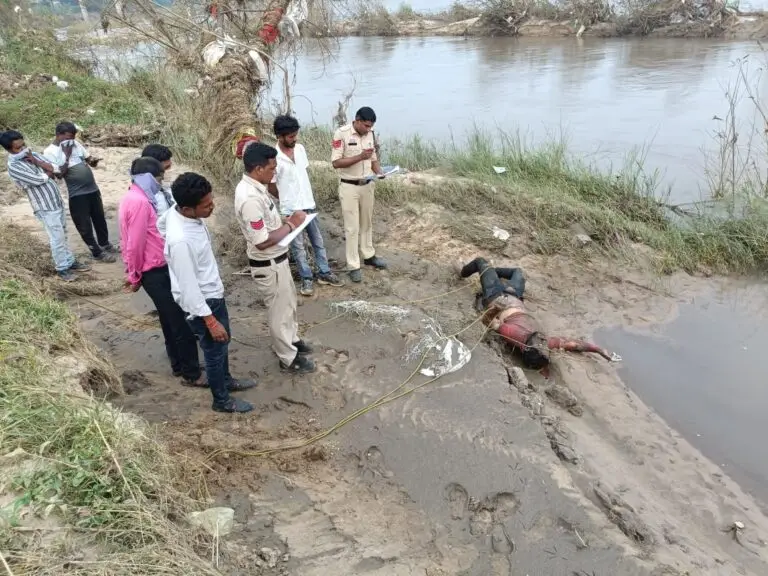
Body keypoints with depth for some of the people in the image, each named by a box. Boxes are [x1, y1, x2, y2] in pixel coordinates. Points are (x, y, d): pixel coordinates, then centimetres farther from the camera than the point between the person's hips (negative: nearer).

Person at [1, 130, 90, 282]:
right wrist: (48, 172, -1)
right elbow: (41, 179, -20)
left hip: (57, 202, 7)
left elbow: (53, 169, -2)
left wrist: (35, 161, -15)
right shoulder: (14, 167, -18)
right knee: (57, 238, 0)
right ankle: (62, 268, 13)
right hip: (45, 208, -7)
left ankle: (71, 262, 30)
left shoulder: (31, 154, 7)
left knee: (63, 235, 17)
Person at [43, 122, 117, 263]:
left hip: (93, 189, 6)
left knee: (100, 219, 21)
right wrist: (67, 156, -17)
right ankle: (97, 252, 19)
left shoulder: (75, 143, 5)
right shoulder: (50, 152, -10)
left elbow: (88, 158, 12)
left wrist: (93, 161, -12)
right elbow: (59, 174, -15)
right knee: (85, 226, 5)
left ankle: (105, 244, 42)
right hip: (77, 194, -6)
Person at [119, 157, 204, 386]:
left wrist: (134, 274, 20)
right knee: (181, 322, -3)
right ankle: (191, 373, 7)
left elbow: (134, 241, 16)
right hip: (155, 271, -10)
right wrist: (135, 276, -9)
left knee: (170, 320, 19)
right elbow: (135, 244, -21)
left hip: (156, 268, 10)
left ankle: (179, 364, 31)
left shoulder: (133, 198, 11)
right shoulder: (140, 202, -21)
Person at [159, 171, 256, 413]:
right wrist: (210, 321, -22)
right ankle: (222, 400, 35)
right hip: (202, 303, -9)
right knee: (215, 350, 12)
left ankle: (226, 380, 51)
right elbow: (188, 288, -29)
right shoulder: (181, 240, -36)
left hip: (213, 293, 9)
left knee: (223, 342, 27)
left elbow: (160, 225, 15)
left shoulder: (176, 211, -10)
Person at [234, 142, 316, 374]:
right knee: (280, 310, 7)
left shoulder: (253, 187, 2)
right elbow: (262, 241, -29)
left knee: (288, 301, 26)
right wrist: (290, 225, -20)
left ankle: (291, 339, 47)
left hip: (276, 259, 10)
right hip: (268, 265, -10)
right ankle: (288, 358, 26)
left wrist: (285, 221, 1)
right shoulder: (250, 198, -30)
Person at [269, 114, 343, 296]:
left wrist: (310, 197, 12)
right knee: (298, 246, 8)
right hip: (291, 210, -5)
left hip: (309, 204, 6)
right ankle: (307, 278, 22)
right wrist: (288, 200, 5)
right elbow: (271, 187, -8)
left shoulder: (300, 148, -1)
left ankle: (324, 273, 29)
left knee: (318, 241, 15)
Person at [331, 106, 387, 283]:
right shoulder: (341, 134, -15)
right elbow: (336, 162, -18)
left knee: (367, 223, 17)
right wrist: (360, 157, -27)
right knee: (352, 227, 0)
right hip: (349, 187, -6)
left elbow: (373, 158, 11)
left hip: (367, 185, 6)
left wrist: (379, 172, -9)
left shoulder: (370, 134, 4)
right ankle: (353, 266, 8)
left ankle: (369, 256, 33)